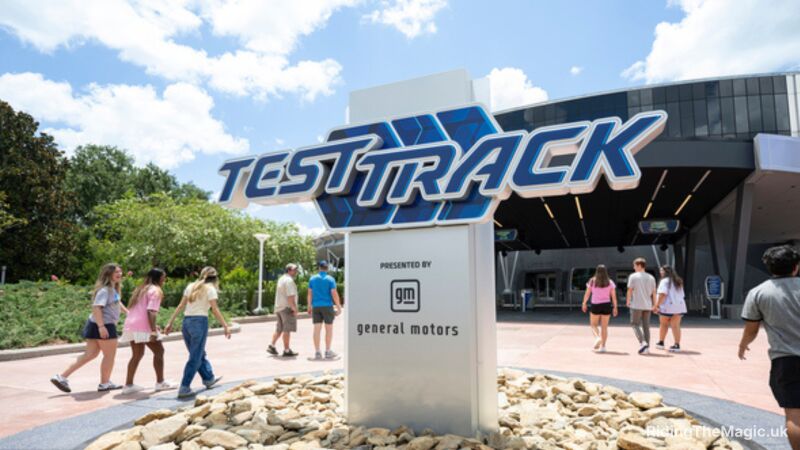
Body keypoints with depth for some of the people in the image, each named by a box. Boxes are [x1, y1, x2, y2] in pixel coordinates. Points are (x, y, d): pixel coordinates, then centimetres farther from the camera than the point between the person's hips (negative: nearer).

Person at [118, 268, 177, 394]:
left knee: (137, 355, 16)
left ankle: (128, 385, 16)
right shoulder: (155, 290, -7)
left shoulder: (141, 289, 21)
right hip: (143, 327, -9)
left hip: (131, 325, 9)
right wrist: (153, 331, -22)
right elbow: (151, 311, -19)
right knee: (158, 351, 2)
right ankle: (160, 382, 6)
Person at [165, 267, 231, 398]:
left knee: (199, 354, 20)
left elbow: (180, 306, 10)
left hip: (186, 321, 7)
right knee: (195, 357, 1)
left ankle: (209, 378, 34)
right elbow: (215, 310, -9)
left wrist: (170, 323, 13)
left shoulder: (191, 286, 13)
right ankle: (184, 388, 0)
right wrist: (225, 326, -7)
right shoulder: (210, 289, -3)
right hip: (200, 321, -7)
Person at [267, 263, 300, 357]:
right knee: (287, 329, -4)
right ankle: (286, 350, 0)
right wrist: (294, 309, -18)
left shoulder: (281, 279, 17)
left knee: (279, 328, 17)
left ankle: (272, 346, 14)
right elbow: (290, 297, -22)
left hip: (278, 307, 10)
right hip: (287, 307, -9)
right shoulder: (289, 280, -15)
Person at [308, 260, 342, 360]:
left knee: (317, 329, 4)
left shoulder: (312, 279, 5)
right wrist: (339, 307, -4)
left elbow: (310, 294, 5)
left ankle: (317, 352, 5)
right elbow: (334, 294, -11)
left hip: (316, 306, 3)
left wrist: (309, 306, 14)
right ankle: (328, 352, 7)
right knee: (329, 329, 6)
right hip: (327, 306, -3)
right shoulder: (330, 279, -5)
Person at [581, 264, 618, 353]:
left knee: (593, 325, 12)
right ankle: (603, 346, 8)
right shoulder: (610, 282, 0)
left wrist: (584, 304, 10)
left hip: (595, 305, -1)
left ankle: (597, 338, -15)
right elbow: (613, 296, -2)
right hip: (606, 305, 2)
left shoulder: (592, 281, -3)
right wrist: (615, 307, 4)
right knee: (604, 327, 9)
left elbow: (587, 294, -1)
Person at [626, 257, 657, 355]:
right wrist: (654, 305, 14)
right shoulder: (651, 277, 8)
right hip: (647, 305, 5)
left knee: (635, 324, 2)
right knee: (646, 326, 10)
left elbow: (630, 290, -8)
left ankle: (643, 343, -15)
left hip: (636, 305, -5)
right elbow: (653, 293, 8)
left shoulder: (633, 276, -6)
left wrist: (627, 301, 5)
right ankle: (647, 347, 11)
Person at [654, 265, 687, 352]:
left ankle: (661, 343, 20)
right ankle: (677, 345, -3)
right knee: (676, 326, 4)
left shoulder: (664, 281, -8)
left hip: (667, 306, -6)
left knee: (663, 324, 9)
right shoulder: (678, 281, 17)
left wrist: (656, 305, -17)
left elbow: (662, 294, -18)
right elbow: (682, 295, 19)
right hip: (679, 306, 6)